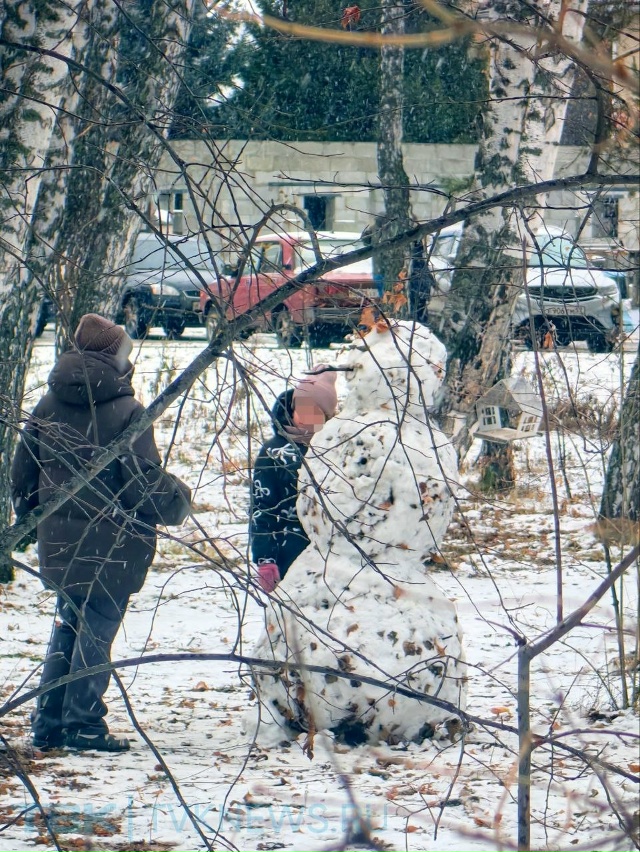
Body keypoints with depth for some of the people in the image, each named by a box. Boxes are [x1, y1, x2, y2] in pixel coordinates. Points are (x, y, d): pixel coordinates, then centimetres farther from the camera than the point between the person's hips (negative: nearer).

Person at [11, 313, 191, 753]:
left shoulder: (49, 406, 3)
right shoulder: (126, 412, -16)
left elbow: (23, 470, 10)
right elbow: (144, 483, -16)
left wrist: (29, 517, 26)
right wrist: (179, 499, 4)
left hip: (58, 543, 6)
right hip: (111, 546, -6)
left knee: (68, 626, 17)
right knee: (97, 630, 3)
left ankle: (48, 721, 18)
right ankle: (83, 723, 6)